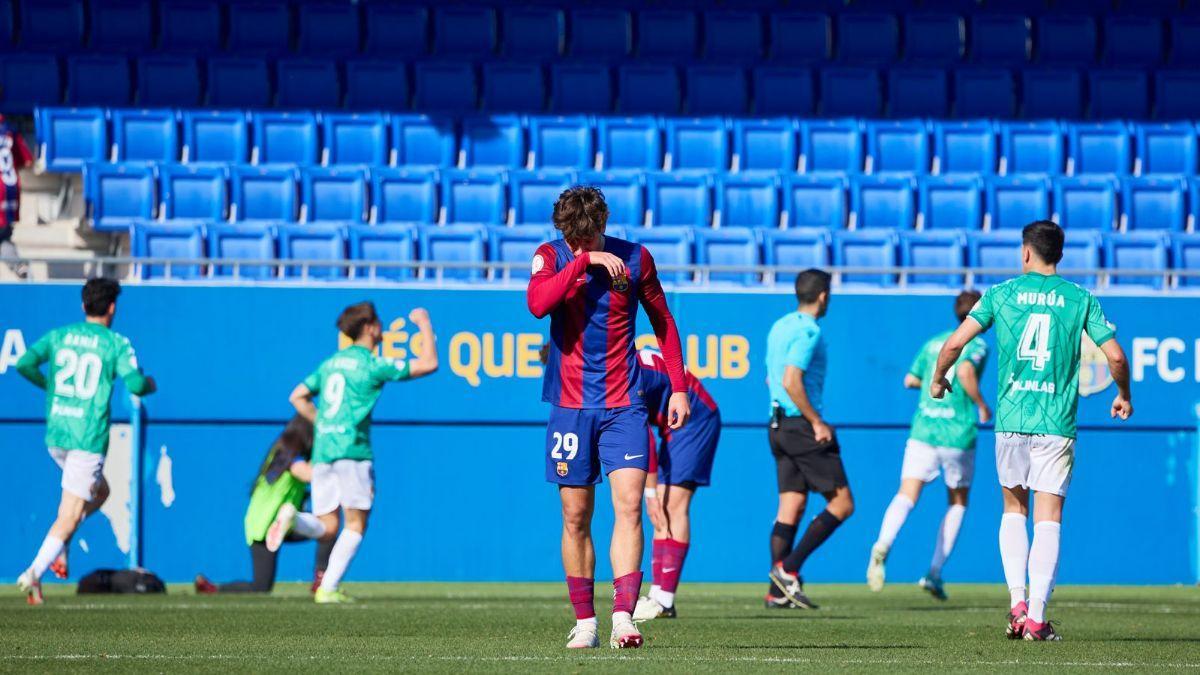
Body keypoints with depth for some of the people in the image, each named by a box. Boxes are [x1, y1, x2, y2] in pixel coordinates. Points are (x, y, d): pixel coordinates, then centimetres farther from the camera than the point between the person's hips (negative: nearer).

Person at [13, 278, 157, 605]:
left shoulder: (58, 336, 7)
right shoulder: (117, 343, -4)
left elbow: (25, 363, -4)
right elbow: (135, 384, -13)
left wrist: (46, 383, 15)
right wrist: (149, 384, 10)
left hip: (56, 436, 6)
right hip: (89, 439, -6)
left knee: (99, 492, 27)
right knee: (71, 514, -5)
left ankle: (59, 545, 10)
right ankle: (34, 572, -21)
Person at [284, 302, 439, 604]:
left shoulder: (331, 364, 18)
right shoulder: (371, 364, -2)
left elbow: (298, 397, 21)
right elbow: (428, 364, -1)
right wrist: (425, 325, 12)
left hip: (322, 450, 6)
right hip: (352, 449, -6)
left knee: (326, 527, 7)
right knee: (355, 525, 2)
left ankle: (292, 518, -24)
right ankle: (329, 589, -8)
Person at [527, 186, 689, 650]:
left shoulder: (635, 259, 1)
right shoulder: (550, 257, -1)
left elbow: (662, 320, 12)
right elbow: (537, 303, -22)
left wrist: (678, 387, 10)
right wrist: (584, 261, -25)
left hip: (625, 405, 0)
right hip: (571, 406, 0)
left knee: (629, 504, -14)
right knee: (575, 518, 3)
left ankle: (624, 616, -21)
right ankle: (585, 623, 11)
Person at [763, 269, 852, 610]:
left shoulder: (780, 327, 16)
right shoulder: (808, 332, -13)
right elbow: (791, 382, -22)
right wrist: (817, 423, -16)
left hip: (779, 425, 9)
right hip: (802, 425, -9)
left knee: (791, 507, 8)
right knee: (842, 504, -3)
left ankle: (778, 591, 2)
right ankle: (788, 568, -12)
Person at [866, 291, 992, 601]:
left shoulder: (934, 342, 16)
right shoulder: (977, 345, -1)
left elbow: (910, 380, 21)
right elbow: (965, 370, -21)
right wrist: (981, 405, -9)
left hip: (923, 428, 3)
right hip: (958, 432, -3)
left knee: (907, 495, -10)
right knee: (957, 502, 16)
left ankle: (883, 544, -40)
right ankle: (934, 573, 10)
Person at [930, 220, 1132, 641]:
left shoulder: (1001, 294, 3)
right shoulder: (1080, 299, 3)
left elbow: (955, 342, -3)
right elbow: (1115, 357, -2)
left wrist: (938, 379, 17)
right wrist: (1124, 397, 17)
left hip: (1010, 420, 1)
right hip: (1057, 424, -1)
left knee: (1014, 509, 19)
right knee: (1048, 520, 0)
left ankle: (1017, 602, 5)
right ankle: (1036, 618, -8)